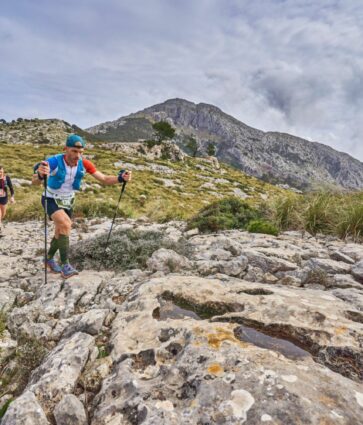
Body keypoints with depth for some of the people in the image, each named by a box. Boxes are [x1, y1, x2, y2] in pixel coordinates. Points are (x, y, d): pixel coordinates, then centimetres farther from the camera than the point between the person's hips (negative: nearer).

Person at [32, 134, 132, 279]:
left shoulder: (84, 164, -19)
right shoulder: (54, 162, -31)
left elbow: (104, 179, -17)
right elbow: (34, 182, -44)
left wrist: (121, 178, -36)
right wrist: (40, 175, -69)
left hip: (68, 201, 5)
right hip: (51, 200, -5)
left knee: (61, 233, 15)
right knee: (65, 224, -29)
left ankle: (49, 259, 41)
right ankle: (65, 265, -20)